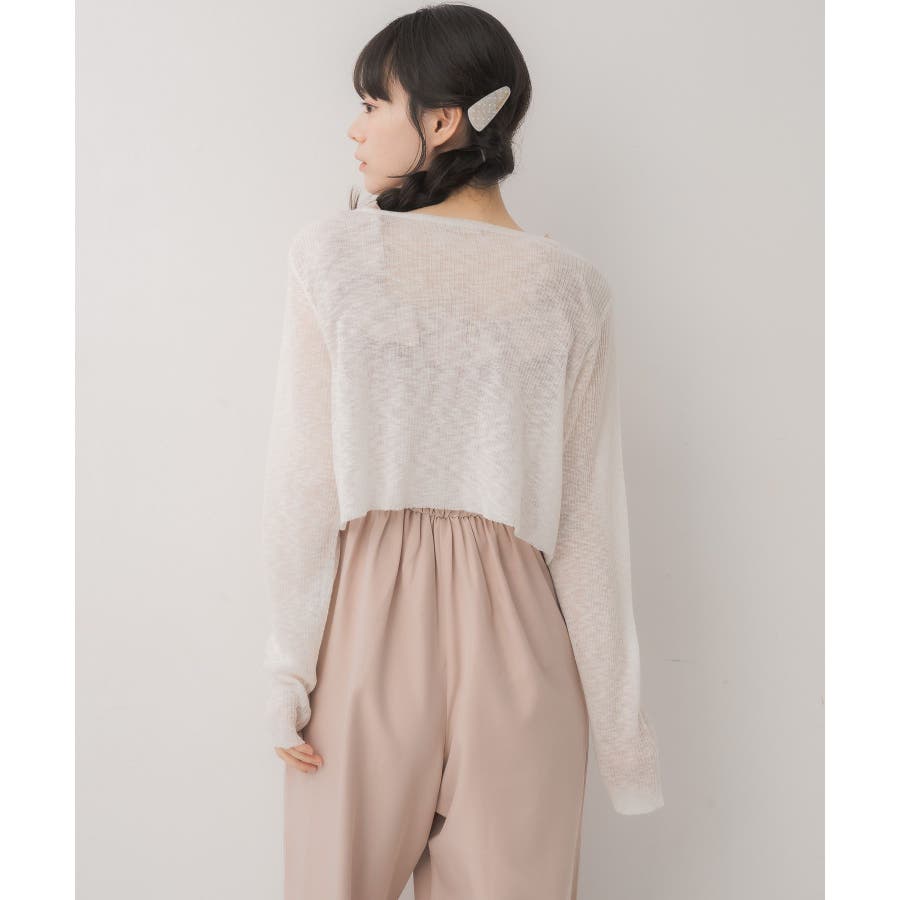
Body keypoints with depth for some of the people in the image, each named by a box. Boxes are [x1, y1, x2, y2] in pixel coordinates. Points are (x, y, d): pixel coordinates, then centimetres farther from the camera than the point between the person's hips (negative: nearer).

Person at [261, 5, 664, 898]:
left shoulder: (331, 253, -7)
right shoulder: (570, 289, -3)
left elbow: (305, 482, -9)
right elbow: (588, 520, -4)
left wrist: (289, 665, 0)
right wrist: (618, 715, 5)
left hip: (367, 621, -1)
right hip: (515, 628, 2)